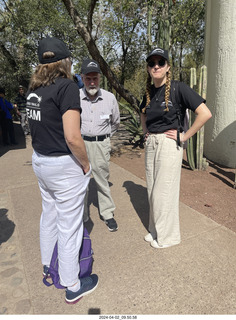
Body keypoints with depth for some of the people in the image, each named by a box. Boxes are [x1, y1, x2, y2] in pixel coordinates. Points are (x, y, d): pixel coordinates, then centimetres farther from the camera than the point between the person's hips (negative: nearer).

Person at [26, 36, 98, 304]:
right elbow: (72, 137, -25)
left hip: (39, 160, 8)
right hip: (64, 165, -8)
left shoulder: (34, 88, 7)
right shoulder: (67, 86, -17)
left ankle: (47, 266, 47)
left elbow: (39, 124, 13)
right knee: (69, 226, 6)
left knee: (49, 216, 25)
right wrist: (86, 164, -10)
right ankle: (72, 287, 26)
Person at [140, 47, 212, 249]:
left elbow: (205, 113, -17)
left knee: (164, 192, 1)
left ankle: (168, 236, 22)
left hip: (169, 145, -7)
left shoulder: (178, 88, -10)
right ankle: (156, 230, 34)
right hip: (151, 144, 7)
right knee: (153, 191, 15)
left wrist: (184, 136, -14)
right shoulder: (149, 92, 9)